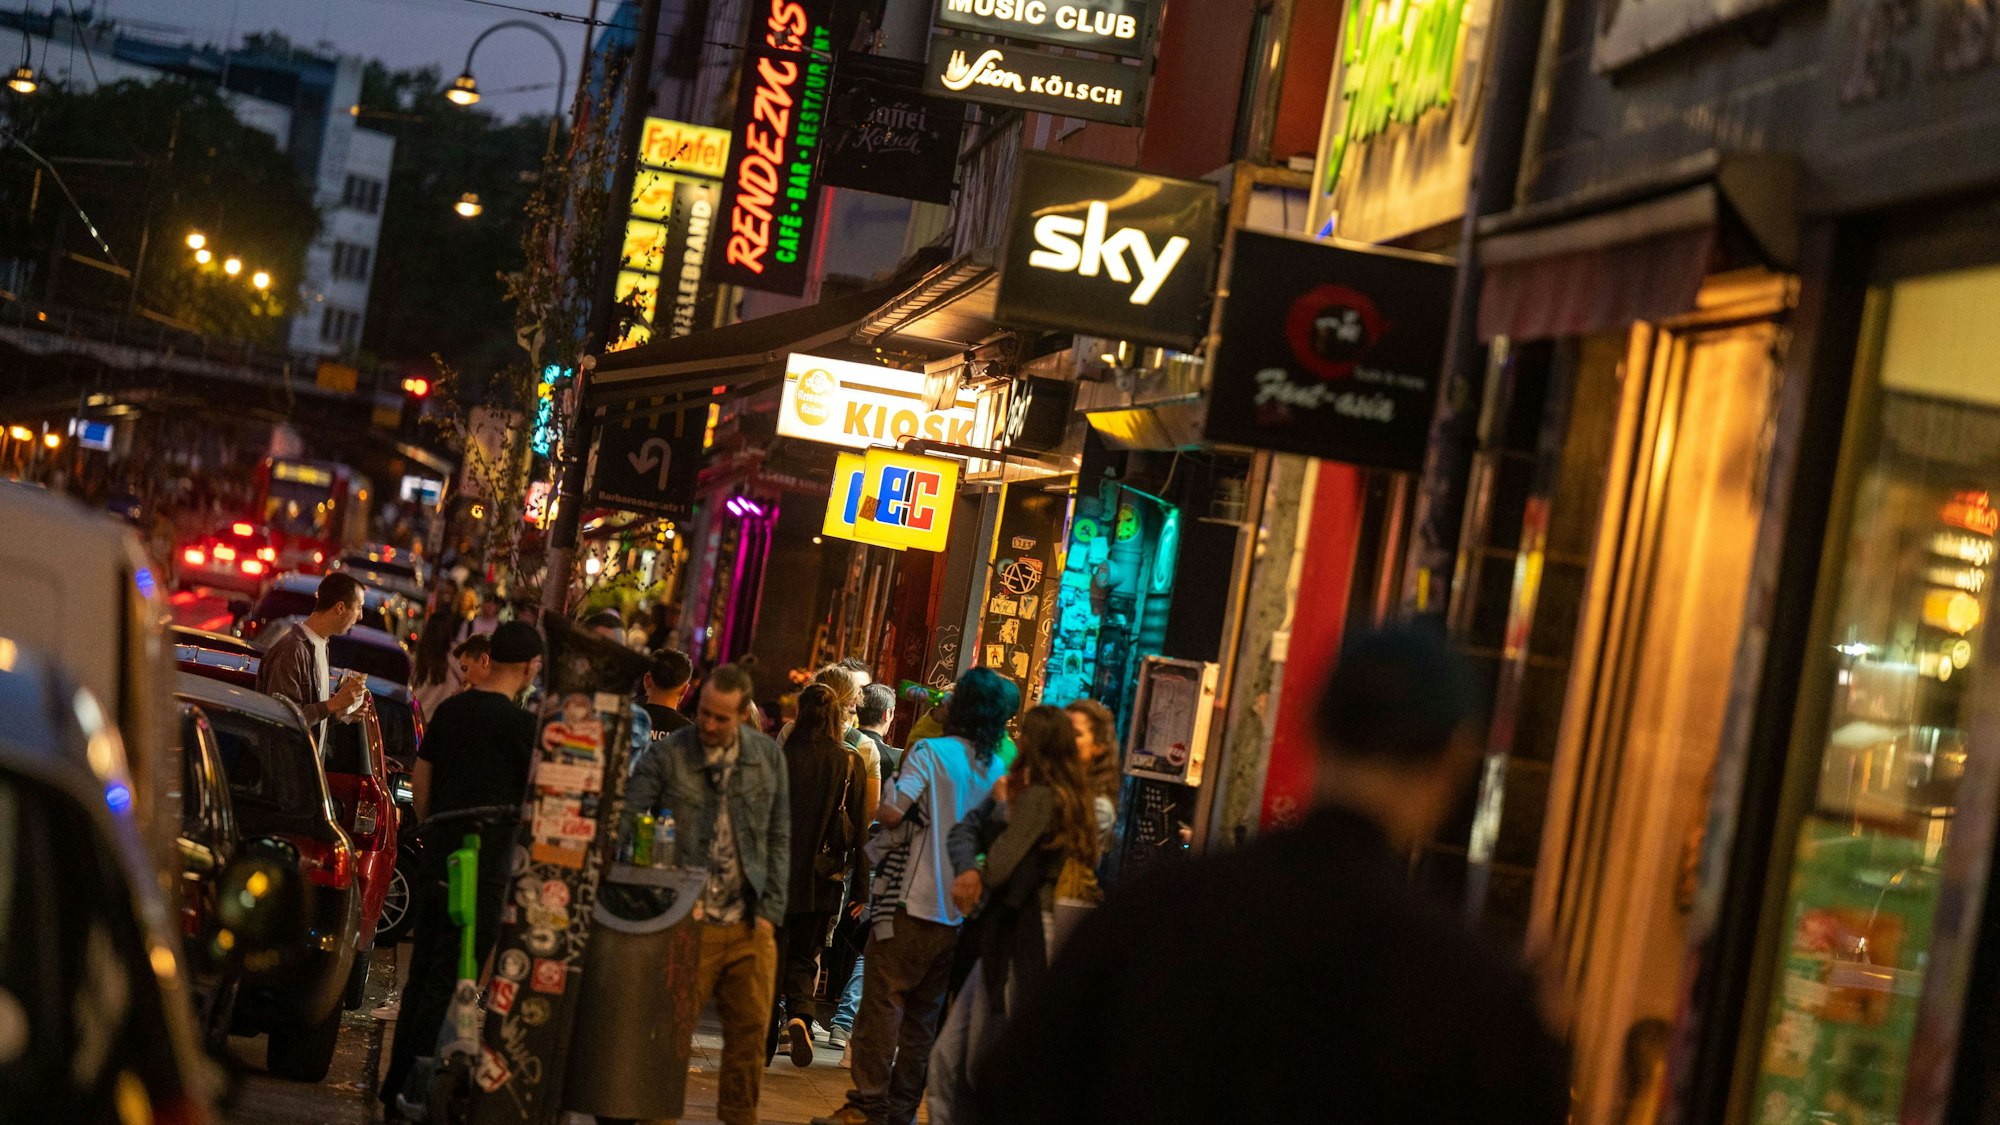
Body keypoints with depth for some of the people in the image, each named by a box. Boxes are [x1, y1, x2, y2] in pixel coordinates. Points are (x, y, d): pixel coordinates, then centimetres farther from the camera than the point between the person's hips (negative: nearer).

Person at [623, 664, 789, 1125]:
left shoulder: (768, 757, 6)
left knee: (750, 1035, 9)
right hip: (689, 925, -4)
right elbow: (624, 819, -10)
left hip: (750, 928, 4)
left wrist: (770, 911, 5)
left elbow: (779, 838, 10)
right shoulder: (666, 757, -6)